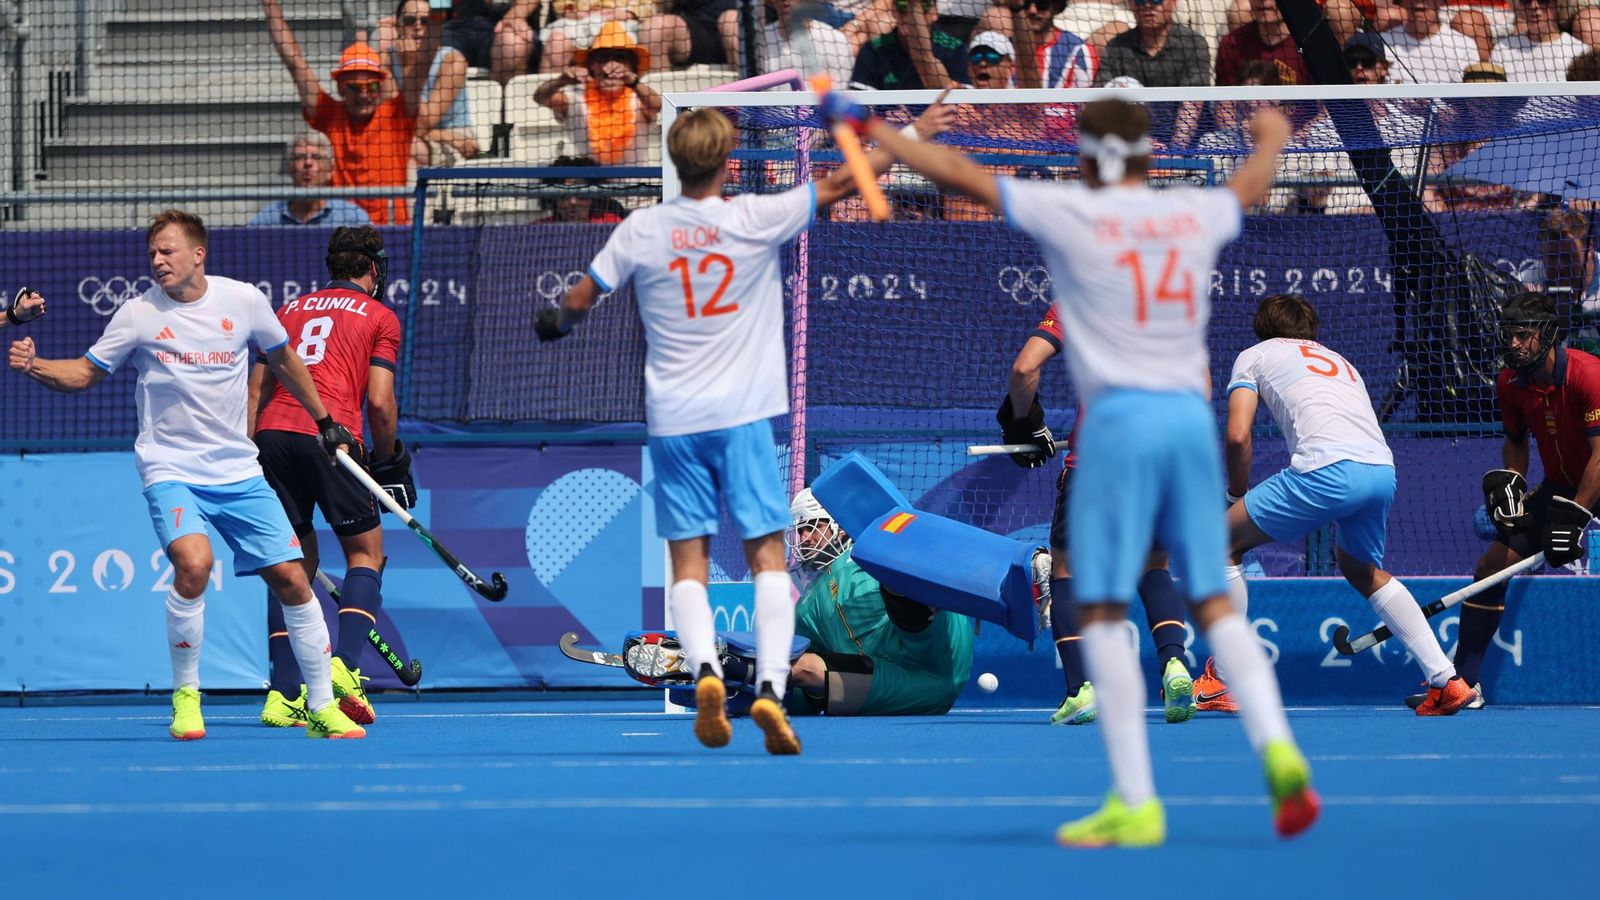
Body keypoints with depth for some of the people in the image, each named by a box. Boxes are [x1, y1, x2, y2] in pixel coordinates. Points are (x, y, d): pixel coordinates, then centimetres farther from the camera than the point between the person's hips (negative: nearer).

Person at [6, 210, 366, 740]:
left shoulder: (244, 300, 0)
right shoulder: (139, 315, -5)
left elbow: (282, 359, 17)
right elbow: (88, 372, 4)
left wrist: (325, 421, 23)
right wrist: (35, 368, -15)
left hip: (238, 472, 3)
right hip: (172, 471, -3)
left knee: (291, 578, -2)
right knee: (193, 562, -28)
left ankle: (322, 708, 12)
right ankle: (185, 696, -10)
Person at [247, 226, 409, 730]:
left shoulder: (290, 309, 24)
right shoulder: (379, 317, 11)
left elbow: (255, 393, 18)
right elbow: (379, 402, 1)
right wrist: (388, 461, 14)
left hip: (272, 432, 4)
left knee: (297, 563, 13)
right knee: (365, 553, 10)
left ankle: (284, 695, 3)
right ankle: (345, 666, -11)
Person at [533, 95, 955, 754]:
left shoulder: (640, 230, -2)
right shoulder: (755, 219, -6)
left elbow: (578, 301, 8)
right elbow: (840, 185, 4)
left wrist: (556, 323, 32)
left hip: (673, 420, 1)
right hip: (742, 415, -1)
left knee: (688, 560, 5)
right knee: (767, 556, 1)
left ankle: (705, 667, -18)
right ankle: (771, 685, -15)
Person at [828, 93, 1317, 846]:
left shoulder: (1070, 213, -1)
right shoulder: (1196, 215, 10)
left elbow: (955, 172, 7)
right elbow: (1255, 179, 34)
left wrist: (866, 125, 20)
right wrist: (1271, 133, 57)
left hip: (1120, 418, -4)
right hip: (1192, 416, 4)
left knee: (1102, 613, -1)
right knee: (1213, 602, 9)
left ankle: (1135, 802, -7)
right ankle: (1276, 747, -11)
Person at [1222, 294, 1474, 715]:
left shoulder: (1255, 356, 21)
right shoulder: (1339, 362, 37)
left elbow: (1238, 435, 7)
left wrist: (1237, 495, 22)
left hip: (1328, 468, -6)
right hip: (1384, 471, 6)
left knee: (1227, 542, 13)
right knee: (1363, 571, 31)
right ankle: (1445, 679, 21)